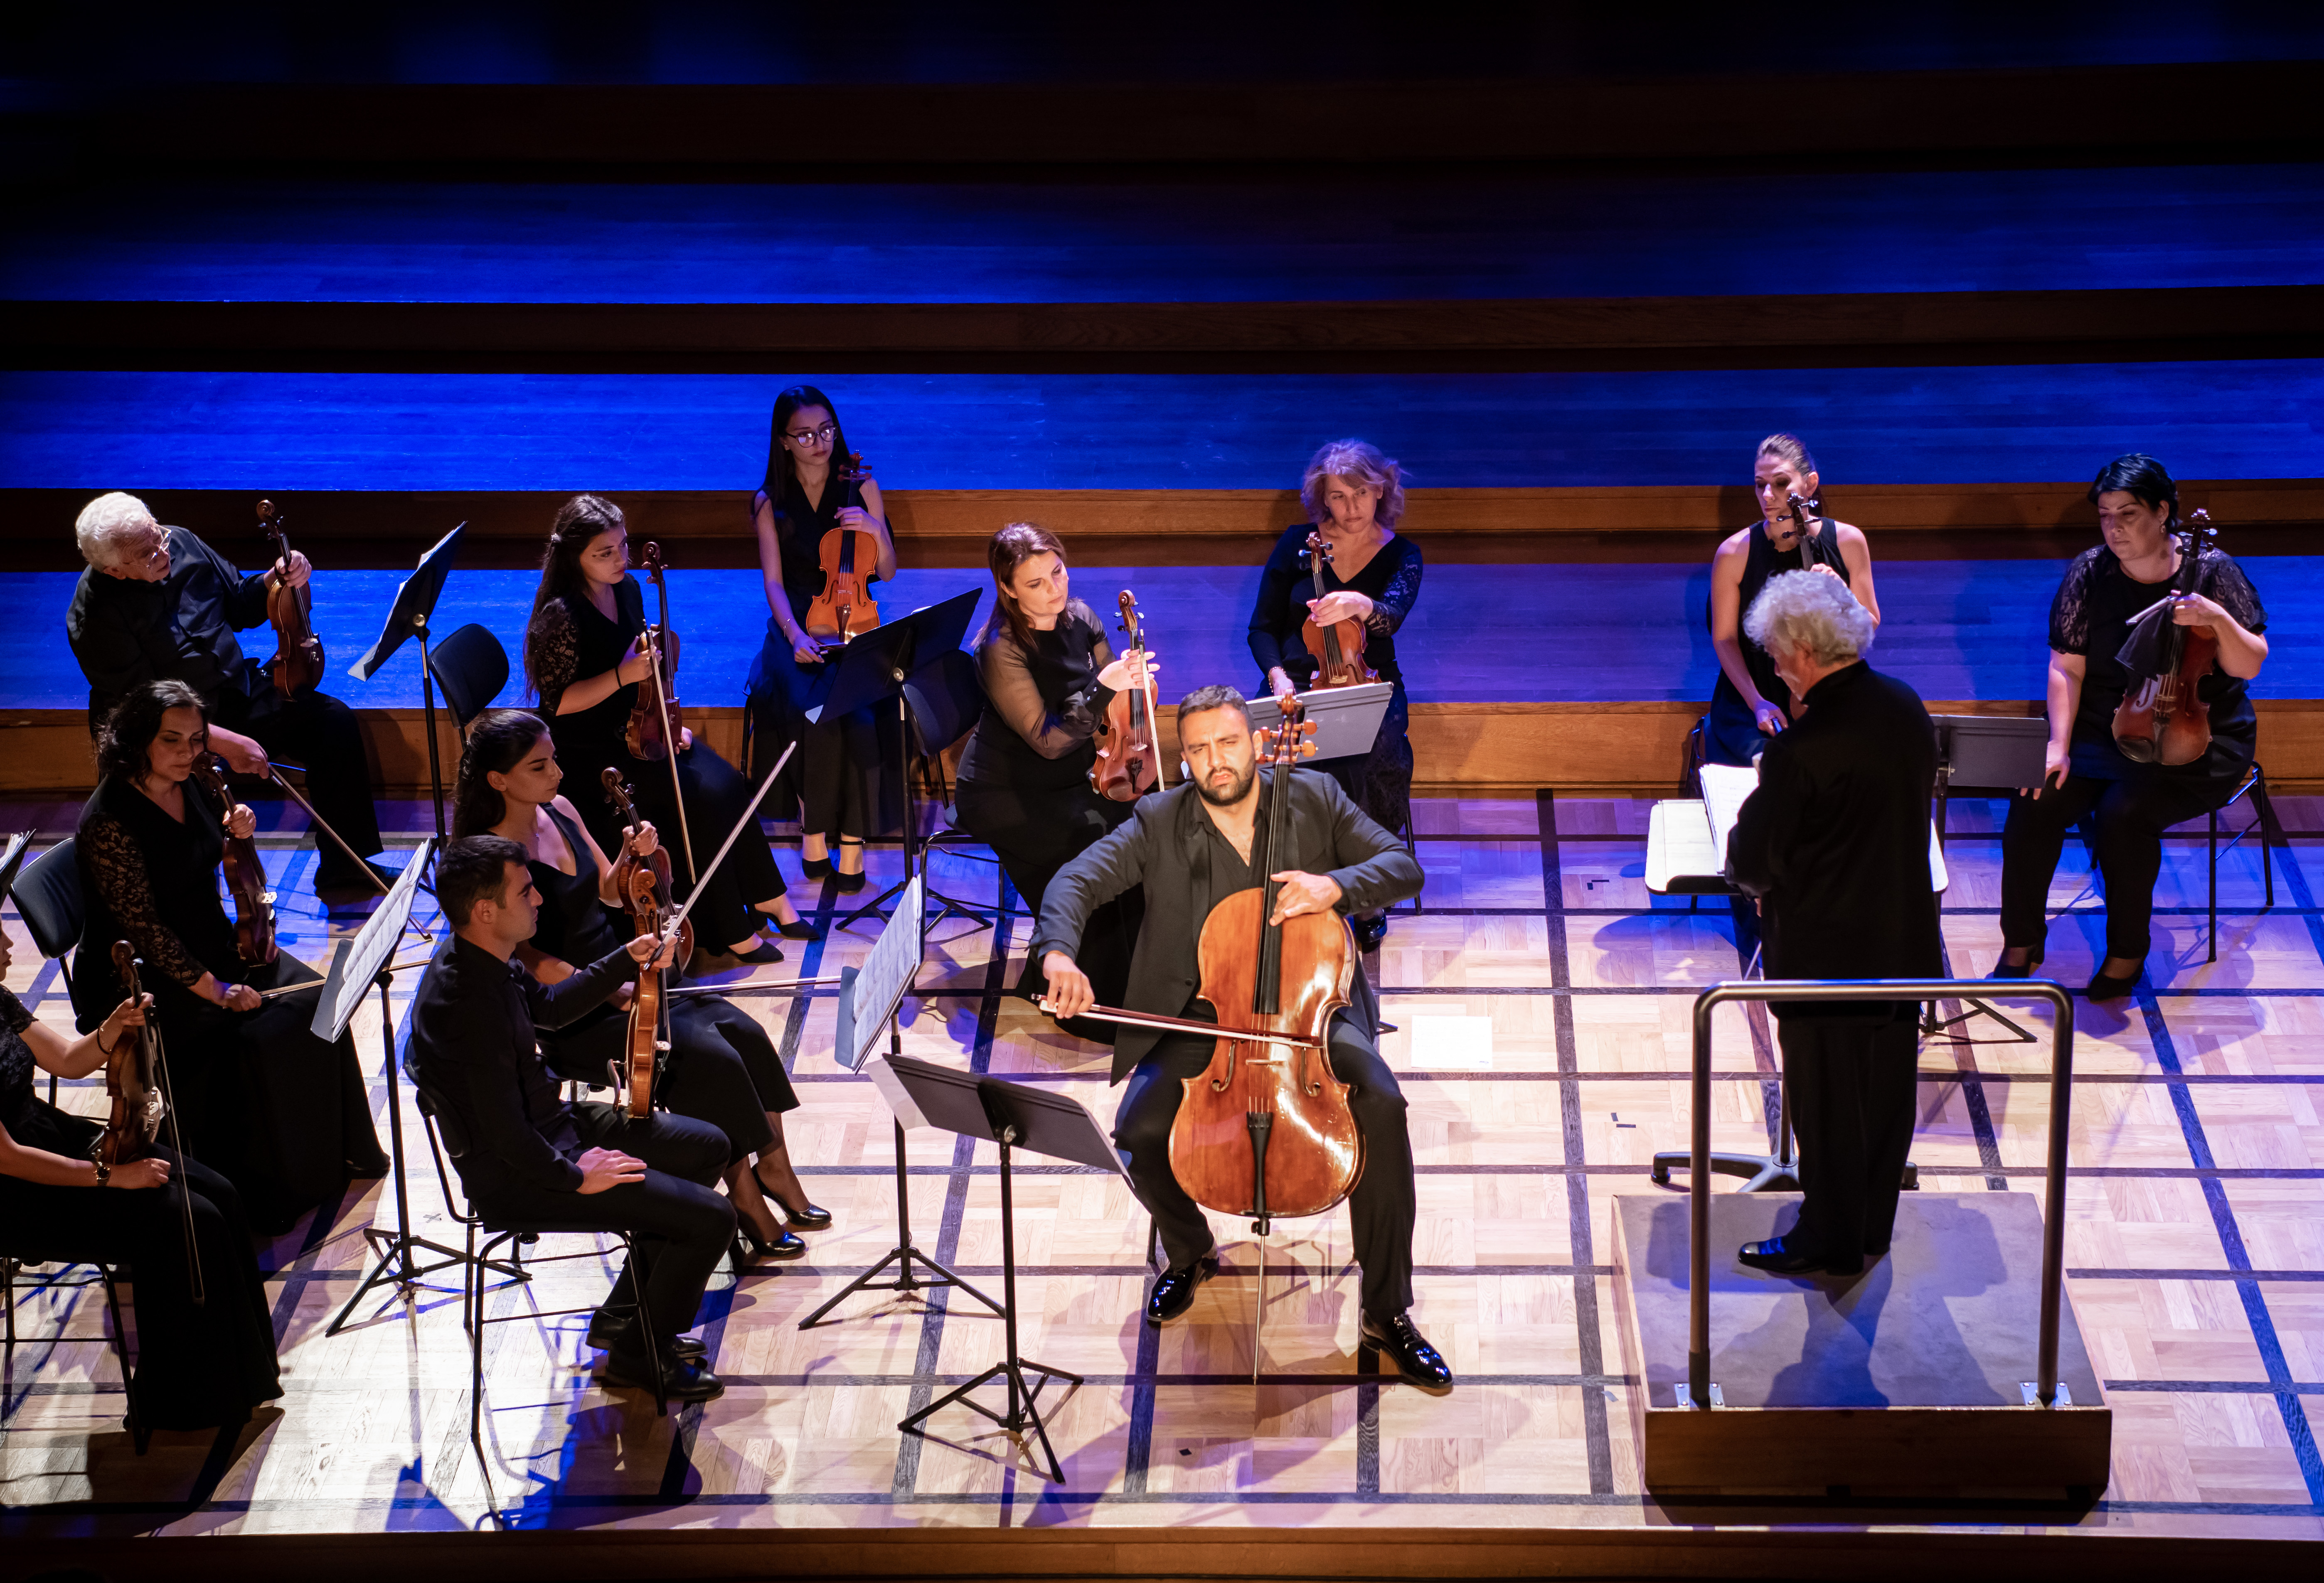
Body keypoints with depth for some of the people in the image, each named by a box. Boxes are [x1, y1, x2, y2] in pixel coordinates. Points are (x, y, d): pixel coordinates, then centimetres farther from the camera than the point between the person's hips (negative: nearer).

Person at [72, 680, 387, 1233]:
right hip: (139, 980, -8)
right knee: (249, 1039, -26)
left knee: (313, 1003, -6)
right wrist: (213, 990, -26)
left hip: (211, 946, 8)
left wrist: (234, 830, -3)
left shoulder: (190, 785, 1)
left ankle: (336, 1151, 11)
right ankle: (257, 1193, -11)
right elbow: (143, 927, -24)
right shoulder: (109, 822, -23)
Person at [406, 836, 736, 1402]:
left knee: (706, 1146, 18)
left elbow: (548, 1006, 20)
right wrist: (576, 1177, -16)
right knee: (709, 1217, -14)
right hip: (516, 1179, -10)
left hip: (551, 1122, 10)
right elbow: (507, 1138, -30)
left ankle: (625, 1313, 25)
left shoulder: (480, 959, -2)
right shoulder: (469, 1005, -33)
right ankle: (637, 1356, 9)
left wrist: (626, 962, 14)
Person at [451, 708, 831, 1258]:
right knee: (711, 1058, -22)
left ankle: (773, 1170, 0)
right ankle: (744, 1196, -9)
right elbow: (529, 960, -20)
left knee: (744, 1032, -11)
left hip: (621, 979, 8)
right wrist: (612, 990, -23)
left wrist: (638, 856, -5)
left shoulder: (559, 810, 4)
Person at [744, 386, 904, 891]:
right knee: (816, 706, -33)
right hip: (796, 627, 0)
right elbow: (774, 582, -1)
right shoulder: (770, 503, 7)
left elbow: (885, 572, 10)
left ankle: (852, 839, -23)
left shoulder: (861, 490, 8)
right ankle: (814, 827, -21)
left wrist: (876, 530, -11)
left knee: (858, 707, -31)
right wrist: (795, 635, -19)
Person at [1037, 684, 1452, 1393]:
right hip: (1201, 1015, 1)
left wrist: (1335, 886, -24)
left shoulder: (1315, 798, 0)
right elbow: (1076, 881, -9)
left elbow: (1403, 867, -3)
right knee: (1140, 1129, -23)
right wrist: (1060, 953, -30)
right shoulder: (1161, 823, -1)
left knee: (1382, 1107, -28)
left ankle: (1388, 1312, -15)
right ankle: (1189, 1254, 13)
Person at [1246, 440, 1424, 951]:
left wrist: (1363, 607, -45)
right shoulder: (1297, 544, 4)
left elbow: (1394, 614, -21)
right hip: (1297, 684, 1)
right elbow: (1263, 627, 7)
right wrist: (1279, 678, -13)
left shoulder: (1400, 555, 2)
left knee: (1371, 760, -34)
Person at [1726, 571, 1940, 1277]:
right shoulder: (1907, 709, -3)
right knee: (1886, 1087, 19)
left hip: (1827, 953, -7)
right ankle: (1872, 1224, 34)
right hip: (1906, 943, 7)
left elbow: (1755, 864, -19)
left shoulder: (1802, 749, -26)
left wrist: (1740, 855, 3)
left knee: (1827, 1099, 9)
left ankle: (1829, 1239, 22)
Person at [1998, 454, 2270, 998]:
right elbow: (2067, 668, -2)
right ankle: (2022, 944, -1)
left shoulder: (2211, 571, -7)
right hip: (2104, 728, 3)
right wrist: (2059, 745, -14)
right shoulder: (2090, 572, -1)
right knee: (2035, 805, -22)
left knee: (2124, 814, -31)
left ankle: (2128, 953, -9)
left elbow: (2249, 667, -9)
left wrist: (2218, 619, -28)